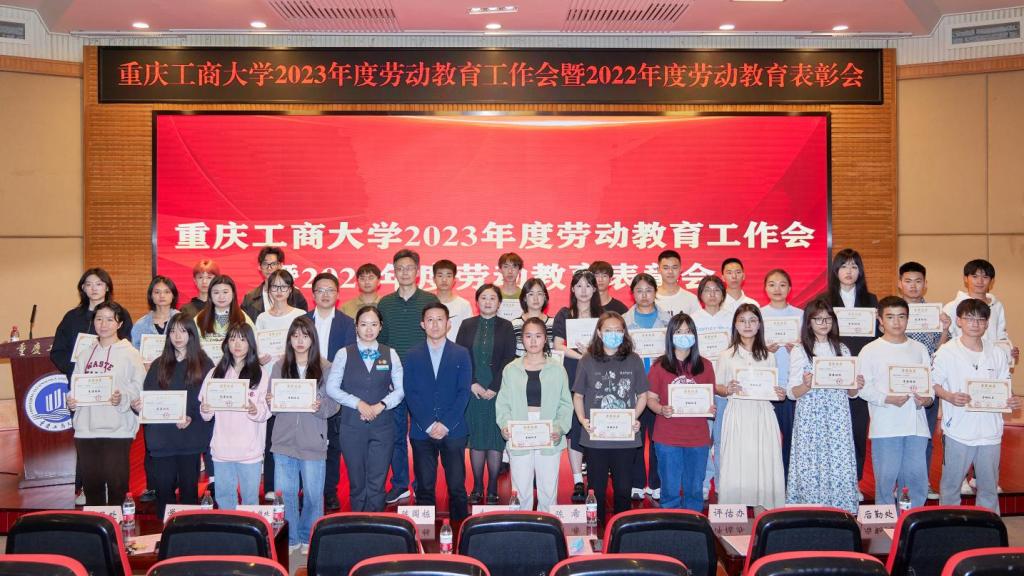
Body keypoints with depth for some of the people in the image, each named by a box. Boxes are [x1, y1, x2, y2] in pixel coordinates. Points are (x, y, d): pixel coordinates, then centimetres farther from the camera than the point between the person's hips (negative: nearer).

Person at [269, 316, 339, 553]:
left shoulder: (325, 368, -2)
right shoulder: (279, 367, 6)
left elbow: (334, 404, -2)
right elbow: (270, 400, 9)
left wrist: (321, 407, -21)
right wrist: (270, 402, -13)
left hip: (313, 442, -2)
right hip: (284, 440, 2)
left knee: (313, 493, 6)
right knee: (284, 493, 7)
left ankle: (309, 538, 24)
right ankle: (289, 538, 23)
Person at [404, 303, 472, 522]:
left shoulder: (461, 354, 5)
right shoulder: (412, 356, 7)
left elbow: (464, 392, -1)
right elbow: (410, 393, 1)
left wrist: (445, 424, -10)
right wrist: (429, 425, -9)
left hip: (453, 431, -1)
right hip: (422, 431, 1)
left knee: (457, 485, 0)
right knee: (424, 486, 5)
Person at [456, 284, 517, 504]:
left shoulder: (506, 327, 4)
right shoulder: (467, 325, 8)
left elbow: (509, 359, -1)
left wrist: (494, 388, -8)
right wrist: (472, 384, -7)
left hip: (497, 392, -1)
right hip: (472, 392, 1)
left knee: (495, 440, 0)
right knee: (476, 440, 3)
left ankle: (492, 489, 8)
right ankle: (477, 488, 12)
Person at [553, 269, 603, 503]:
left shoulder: (601, 315, 11)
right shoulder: (564, 315, 9)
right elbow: (558, 346, 1)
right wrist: (584, 356, -10)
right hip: (572, 379, 0)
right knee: (574, 428, -4)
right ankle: (578, 482, -1)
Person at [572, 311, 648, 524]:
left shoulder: (633, 361, 4)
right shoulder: (587, 361, 2)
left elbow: (642, 395, 9)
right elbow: (578, 396, 7)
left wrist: (635, 418, -7)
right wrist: (582, 419, -9)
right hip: (595, 436, 0)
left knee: (623, 489, 8)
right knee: (596, 489, 8)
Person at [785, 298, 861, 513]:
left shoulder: (842, 350, 14)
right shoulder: (799, 351, 3)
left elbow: (850, 393, 17)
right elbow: (792, 393, -1)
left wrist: (856, 386, -5)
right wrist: (806, 386, -21)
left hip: (838, 418, 3)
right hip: (810, 418, -3)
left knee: (839, 465, -3)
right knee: (810, 468, -4)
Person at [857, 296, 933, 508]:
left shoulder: (919, 349, 14)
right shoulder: (870, 351, 1)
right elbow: (863, 387, -5)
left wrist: (928, 398, -7)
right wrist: (887, 399, -18)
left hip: (916, 425, 4)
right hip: (885, 426, -3)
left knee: (917, 479, 6)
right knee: (886, 479, 0)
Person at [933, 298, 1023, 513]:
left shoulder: (997, 354, 7)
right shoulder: (947, 352, -4)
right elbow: (933, 383, -2)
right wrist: (950, 397, -20)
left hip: (990, 431, 3)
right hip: (958, 430, -3)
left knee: (989, 487, 14)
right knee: (950, 485, 7)